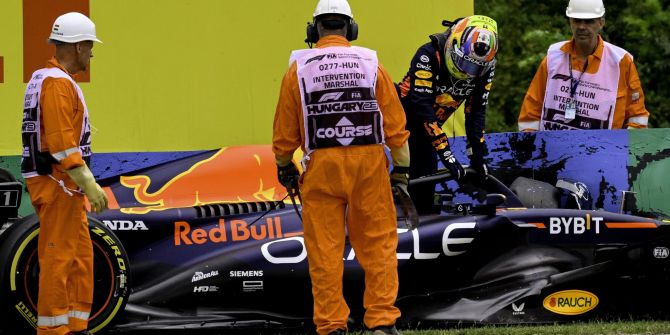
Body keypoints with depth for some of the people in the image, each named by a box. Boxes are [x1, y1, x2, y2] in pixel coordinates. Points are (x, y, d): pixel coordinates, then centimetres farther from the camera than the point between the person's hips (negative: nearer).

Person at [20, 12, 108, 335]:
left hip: (62, 186, 10)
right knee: (57, 259, -7)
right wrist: (90, 185, -23)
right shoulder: (58, 83, -16)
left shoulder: (44, 78, 17)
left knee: (81, 257, 12)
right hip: (57, 184, -10)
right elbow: (62, 144, -23)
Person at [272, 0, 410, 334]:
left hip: (321, 166, 0)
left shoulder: (299, 68, 2)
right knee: (377, 245, 6)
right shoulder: (371, 64, 3)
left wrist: (284, 167, 22)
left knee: (324, 249, 4)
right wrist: (401, 170, 11)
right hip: (370, 163, 0)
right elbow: (395, 124, 3)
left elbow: (285, 131, 6)